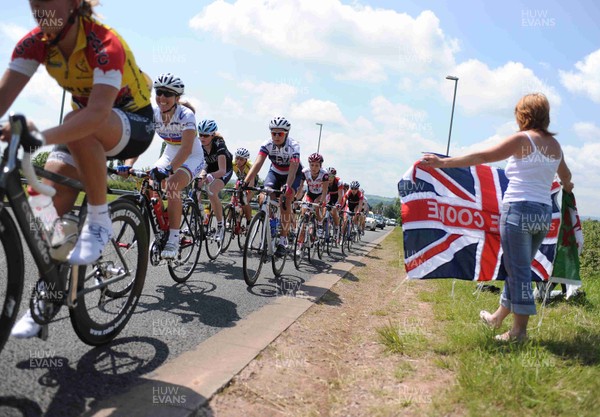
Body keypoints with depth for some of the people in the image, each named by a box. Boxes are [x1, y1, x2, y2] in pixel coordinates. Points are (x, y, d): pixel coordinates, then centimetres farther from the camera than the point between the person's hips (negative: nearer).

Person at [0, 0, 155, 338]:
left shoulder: (104, 44, -29)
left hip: (134, 123, -5)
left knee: (80, 126, -38)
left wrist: (43, 137, -56)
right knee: (53, 205, -9)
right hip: (85, 126, 6)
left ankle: (100, 221, -21)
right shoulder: (35, 43, -11)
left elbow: (97, 113, -43)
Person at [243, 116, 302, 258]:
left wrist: (287, 186, -57)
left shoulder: (293, 146, -30)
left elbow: (293, 168, -41)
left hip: (292, 175, -3)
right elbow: (258, 163, -33)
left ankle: (283, 239, -15)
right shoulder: (267, 144, -22)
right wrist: (246, 181, -47)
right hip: (275, 172, 3)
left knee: (285, 202, -23)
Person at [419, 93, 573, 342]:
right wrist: (566, 187, 53)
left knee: (518, 270, 0)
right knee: (518, 268, 16)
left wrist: (443, 163, -11)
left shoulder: (522, 139, -7)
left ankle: (519, 329, 6)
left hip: (519, 210, -7)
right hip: (544, 214, 7)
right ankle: (499, 317, 31)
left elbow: (481, 157, -13)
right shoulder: (555, 145, 13)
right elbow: (566, 176, 29)